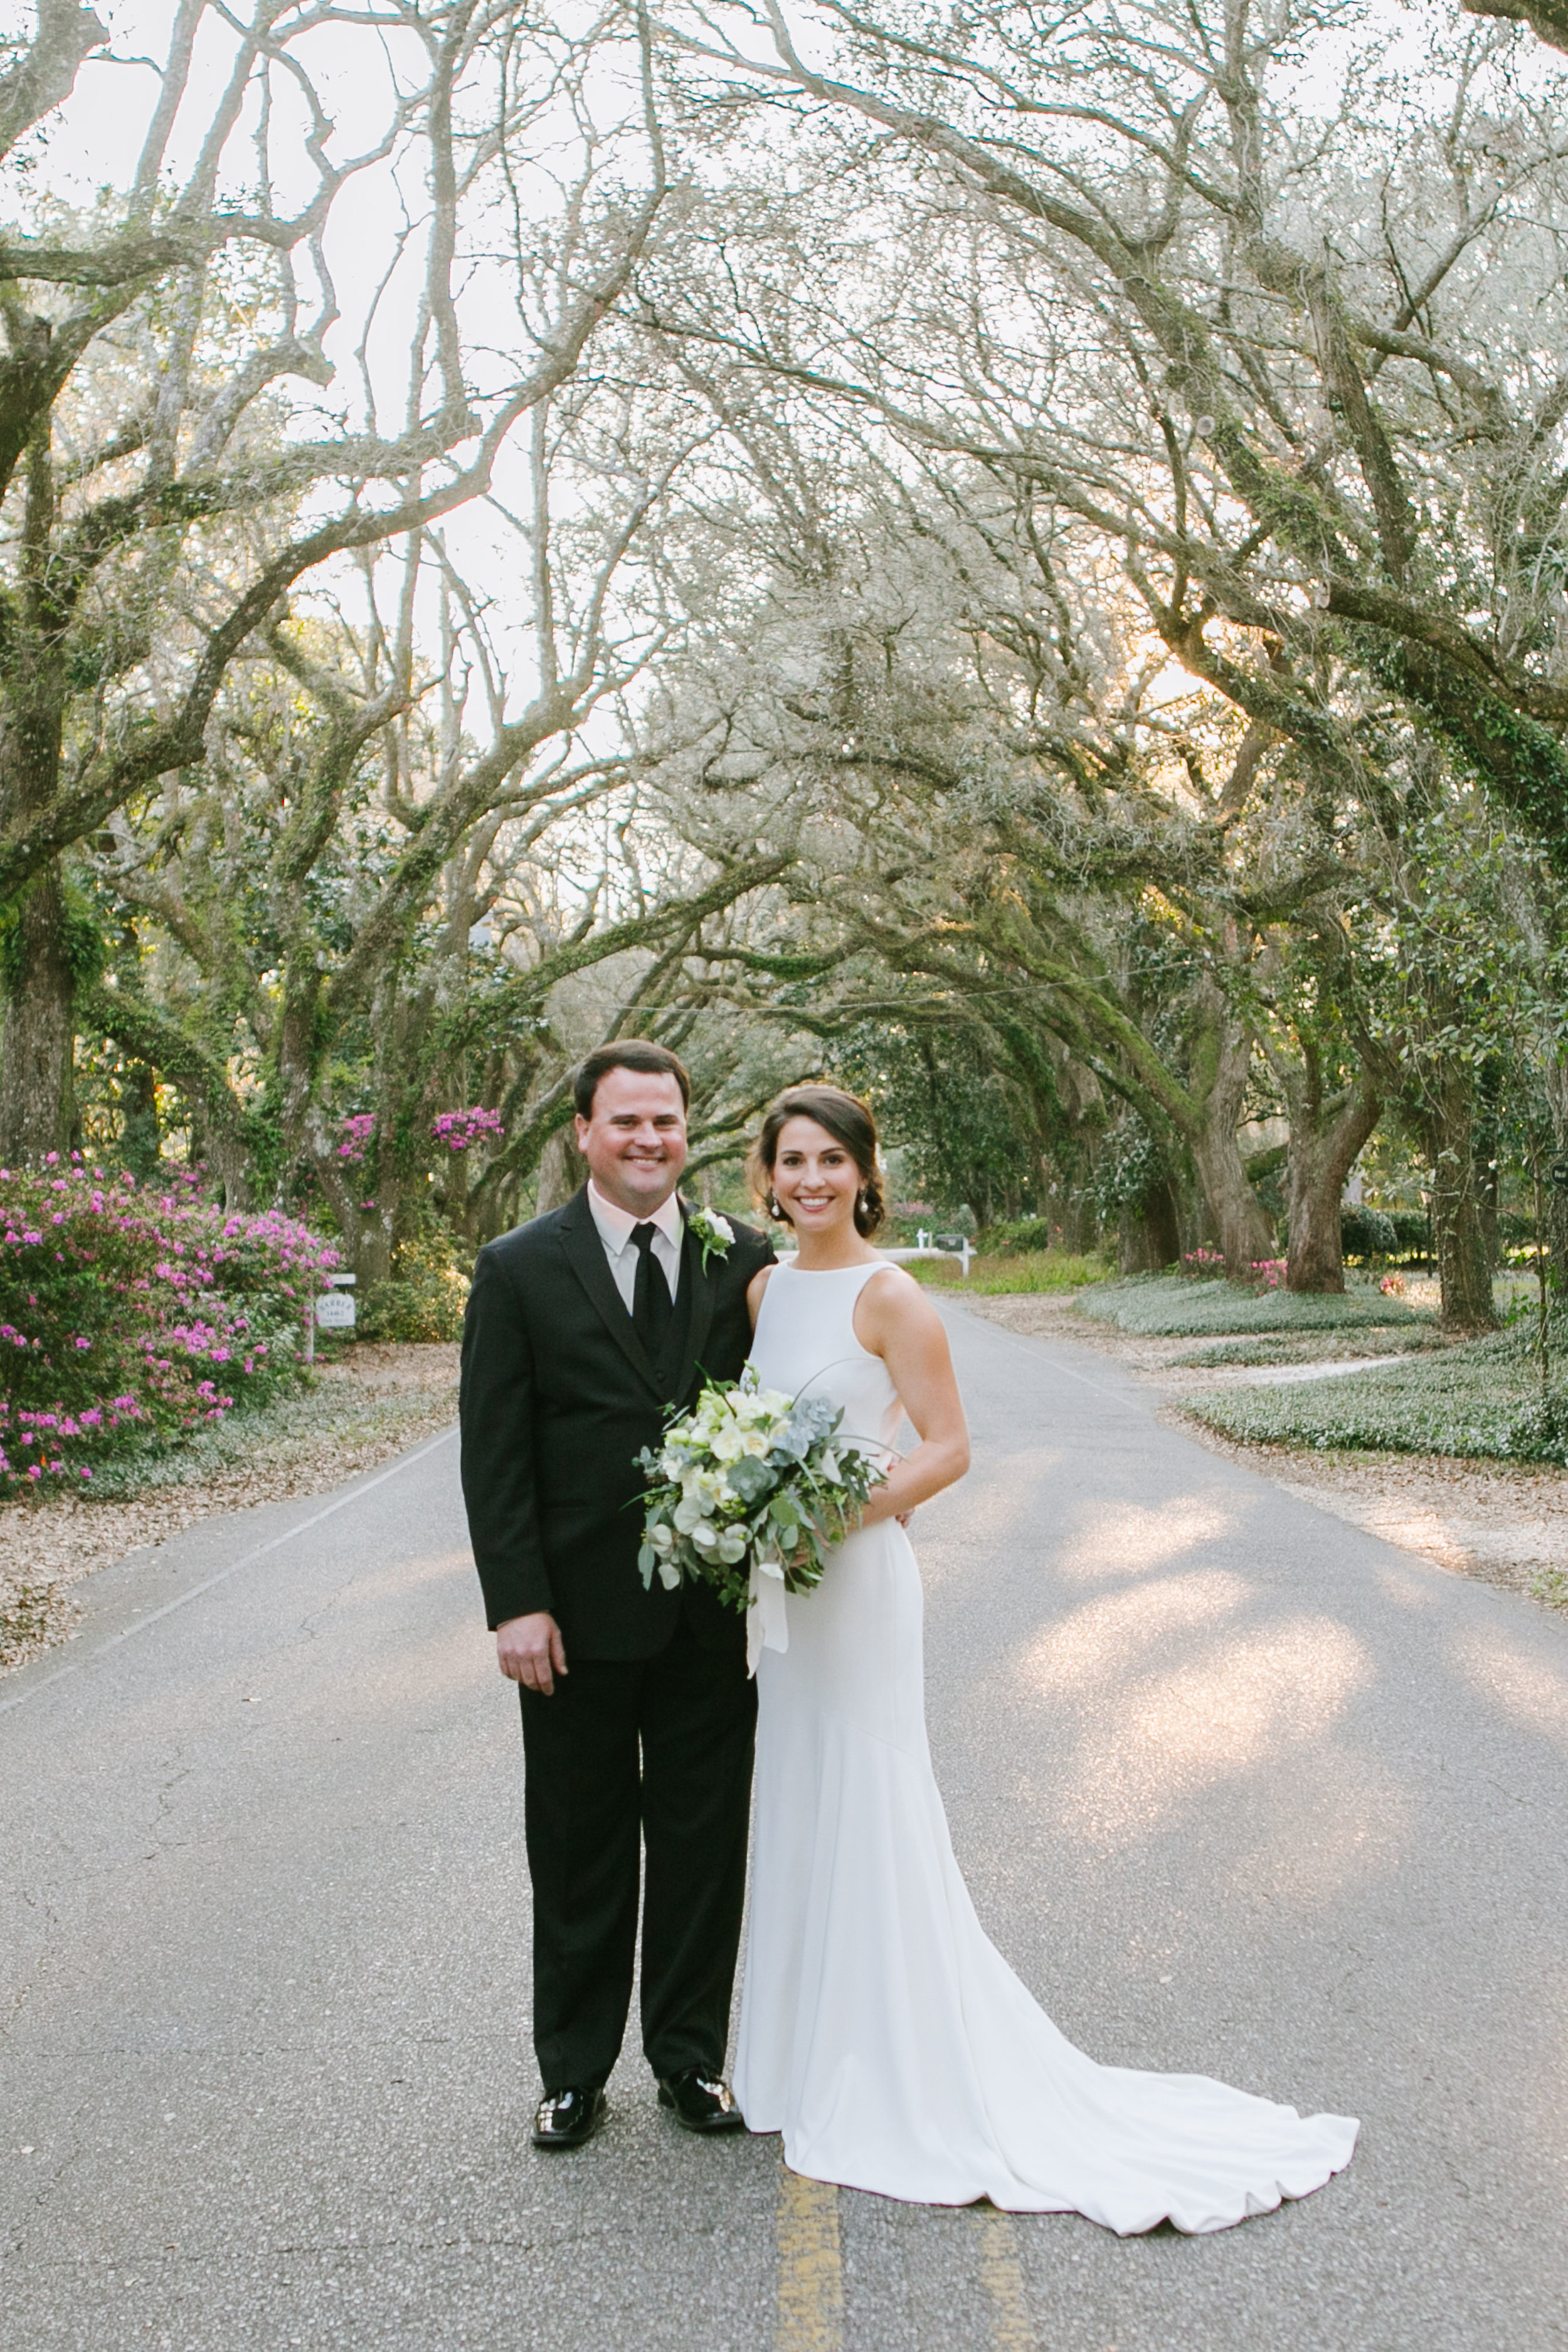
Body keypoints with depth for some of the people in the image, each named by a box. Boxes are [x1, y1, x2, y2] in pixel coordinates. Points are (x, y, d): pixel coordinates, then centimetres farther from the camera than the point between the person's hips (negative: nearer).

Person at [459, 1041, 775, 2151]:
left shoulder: (746, 1259, 2)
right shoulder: (520, 1269, -4)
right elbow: (495, 1454, -6)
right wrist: (516, 1603, -12)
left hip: (712, 1612, 2)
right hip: (579, 1614, -1)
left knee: (705, 1847, 13)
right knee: (580, 1854, 13)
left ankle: (692, 2056, 31)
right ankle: (574, 2070, 30)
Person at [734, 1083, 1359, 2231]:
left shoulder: (889, 1296, -12)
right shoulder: (764, 1288, 9)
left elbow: (948, 1448, -13)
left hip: (858, 1578, -7)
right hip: (781, 1581, 7)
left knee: (868, 1819, 0)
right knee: (799, 1815, 15)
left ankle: (911, 2085, 14)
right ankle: (820, 2054, 31)